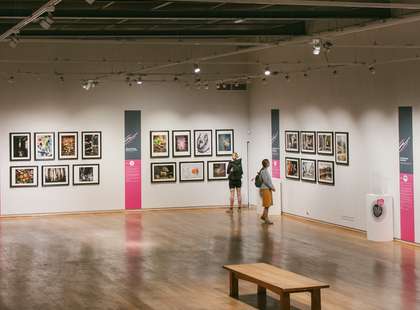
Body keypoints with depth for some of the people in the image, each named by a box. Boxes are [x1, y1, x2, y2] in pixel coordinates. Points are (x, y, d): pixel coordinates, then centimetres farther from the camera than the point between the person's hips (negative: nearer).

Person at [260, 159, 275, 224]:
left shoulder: (266, 170, 14)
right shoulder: (263, 171, -15)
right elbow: (265, 181, -20)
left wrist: (272, 187, 9)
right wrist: (271, 187, -16)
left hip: (268, 189, 9)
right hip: (265, 189, -9)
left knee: (268, 204, 13)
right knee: (267, 205, -6)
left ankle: (263, 216, 24)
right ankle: (266, 219, -1)